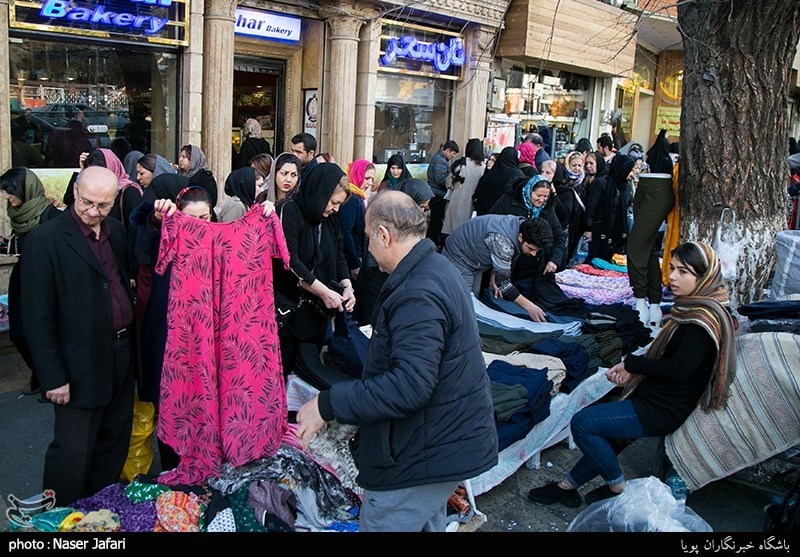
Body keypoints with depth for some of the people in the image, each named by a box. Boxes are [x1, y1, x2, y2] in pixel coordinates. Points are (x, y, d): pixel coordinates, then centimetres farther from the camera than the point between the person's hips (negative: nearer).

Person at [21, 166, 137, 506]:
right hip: (81, 364, -6)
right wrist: (53, 376, -13)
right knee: (72, 453, 1)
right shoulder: (45, 239, -12)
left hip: (122, 355, 6)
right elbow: (38, 317, -12)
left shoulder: (116, 230, 7)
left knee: (115, 441, 18)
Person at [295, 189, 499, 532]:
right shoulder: (435, 268, 8)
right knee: (428, 523, 25)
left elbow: (409, 387, -34)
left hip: (428, 457, -10)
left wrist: (328, 404, -29)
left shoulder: (417, 295, -27)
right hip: (450, 441, 10)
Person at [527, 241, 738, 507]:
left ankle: (617, 487, 8)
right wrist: (631, 370, -5)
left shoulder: (704, 320, -22)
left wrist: (631, 363, -12)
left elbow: (678, 370, -25)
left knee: (582, 423, -11)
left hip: (663, 410, -10)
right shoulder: (693, 308, 8)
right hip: (654, 396, 10)